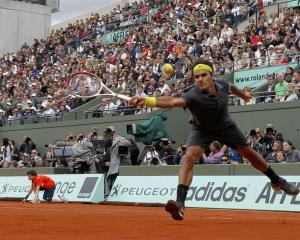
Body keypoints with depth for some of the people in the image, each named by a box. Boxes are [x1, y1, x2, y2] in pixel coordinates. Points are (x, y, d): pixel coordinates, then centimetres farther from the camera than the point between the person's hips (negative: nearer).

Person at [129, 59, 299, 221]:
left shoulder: (222, 84, -25)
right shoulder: (194, 96, -38)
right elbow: (172, 102, -58)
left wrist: (242, 94, 25)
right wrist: (148, 101, -77)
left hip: (226, 127, 4)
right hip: (202, 129, -3)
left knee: (250, 154, 14)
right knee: (190, 157, -28)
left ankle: (277, 181, 39)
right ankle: (180, 203, -30)